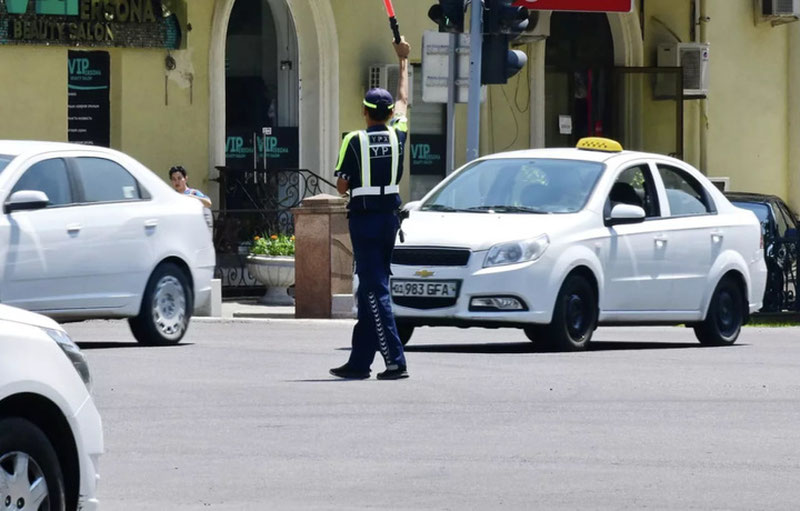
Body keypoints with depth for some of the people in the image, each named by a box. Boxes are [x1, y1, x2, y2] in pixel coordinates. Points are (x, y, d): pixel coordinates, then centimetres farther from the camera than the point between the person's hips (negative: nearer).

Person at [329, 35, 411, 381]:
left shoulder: (354, 141, -9)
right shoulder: (397, 136, 3)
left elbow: (342, 186, -8)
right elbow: (404, 100, 20)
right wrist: (403, 60, 32)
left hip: (363, 217, -5)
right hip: (389, 215, 5)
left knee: (375, 290, -8)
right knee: (370, 290, 11)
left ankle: (395, 361, -17)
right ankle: (359, 361, 15)